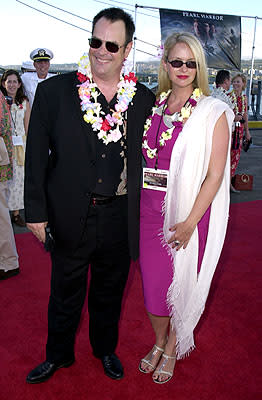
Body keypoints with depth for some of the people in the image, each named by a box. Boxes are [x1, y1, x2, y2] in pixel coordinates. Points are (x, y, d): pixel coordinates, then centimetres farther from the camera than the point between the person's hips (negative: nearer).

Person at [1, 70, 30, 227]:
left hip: (20, 145, 2)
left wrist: (28, 148, 6)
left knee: (18, 178, 5)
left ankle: (16, 213, 16)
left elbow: (27, 127, 8)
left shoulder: (25, 102, 6)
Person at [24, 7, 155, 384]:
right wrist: (36, 211, -6)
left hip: (119, 218, 2)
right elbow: (36, 157, -5)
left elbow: (149, 158, 6)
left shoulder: (144, 99, -1)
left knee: (109, 292, 21)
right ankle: (58, 355, 43)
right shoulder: (53, 91, -7)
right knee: (65, 293, 17)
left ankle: (106, 349, 47)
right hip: (70, 217, -1)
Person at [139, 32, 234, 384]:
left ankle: (173, 348, 35)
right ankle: (159, 341, 38)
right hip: (150, 208, 4)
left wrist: (189, 222, -17)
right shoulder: (152, 107, 7)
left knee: (180, 283, 9)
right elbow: (143, 160, 12)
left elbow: (215, 174, -10)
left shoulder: (213, 113, -5)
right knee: (152, 280, 11)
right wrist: (136, 205, 1)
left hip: (189, 211, -3)